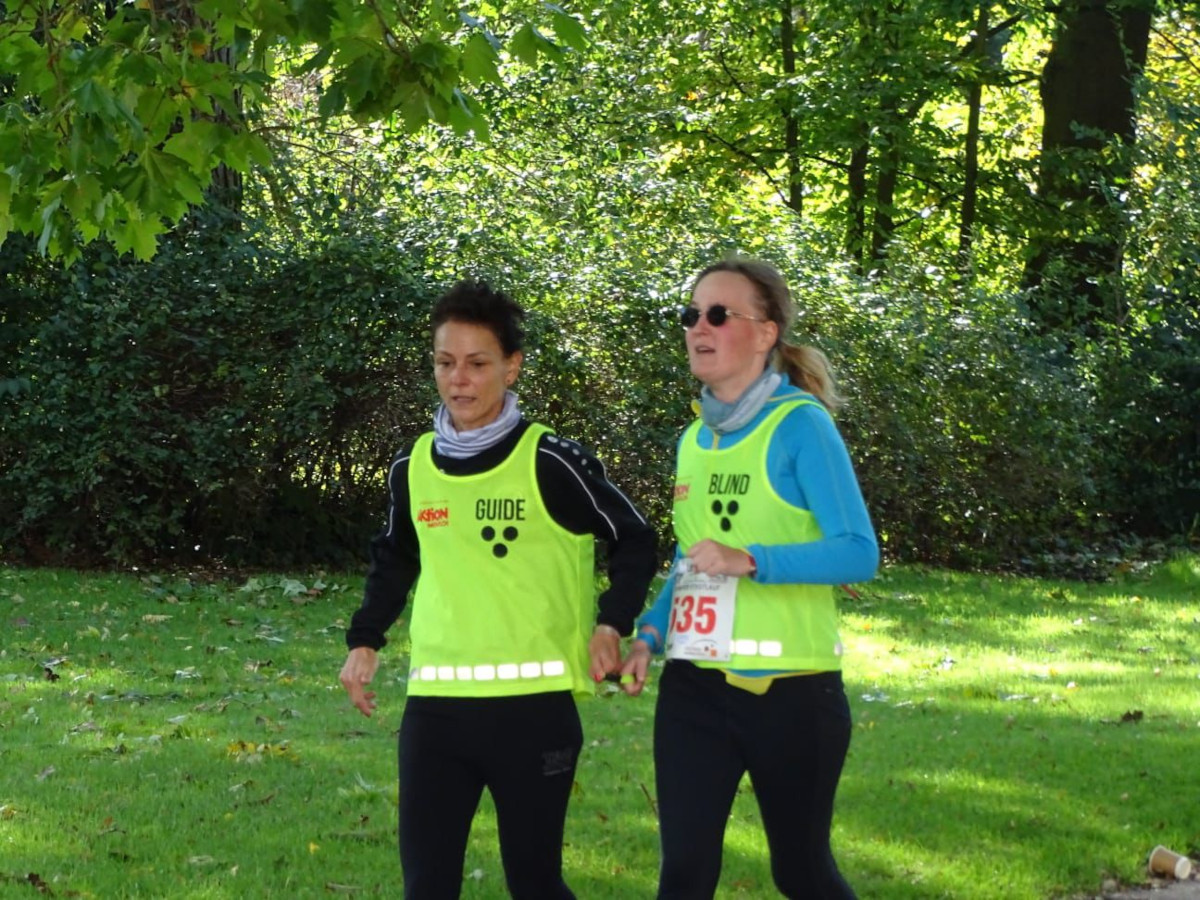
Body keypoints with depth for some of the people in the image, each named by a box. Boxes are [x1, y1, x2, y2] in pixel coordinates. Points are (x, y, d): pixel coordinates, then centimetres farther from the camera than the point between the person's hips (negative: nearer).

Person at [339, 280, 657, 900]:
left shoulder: (552, 463, -6)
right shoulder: (413, 467, 8)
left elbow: (634, 541, 3)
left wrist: (612, 624, -9)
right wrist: (365, 640, 17)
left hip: (535, 707, -4)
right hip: (434, 707, 4)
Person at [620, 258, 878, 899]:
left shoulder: (799, 425, -10)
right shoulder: (694, 438, 10)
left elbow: (859, 553, -17)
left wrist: (750, 561, -28)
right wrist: (650, 634, 4)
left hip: (790, 688, -6)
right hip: (694, 686, 6)